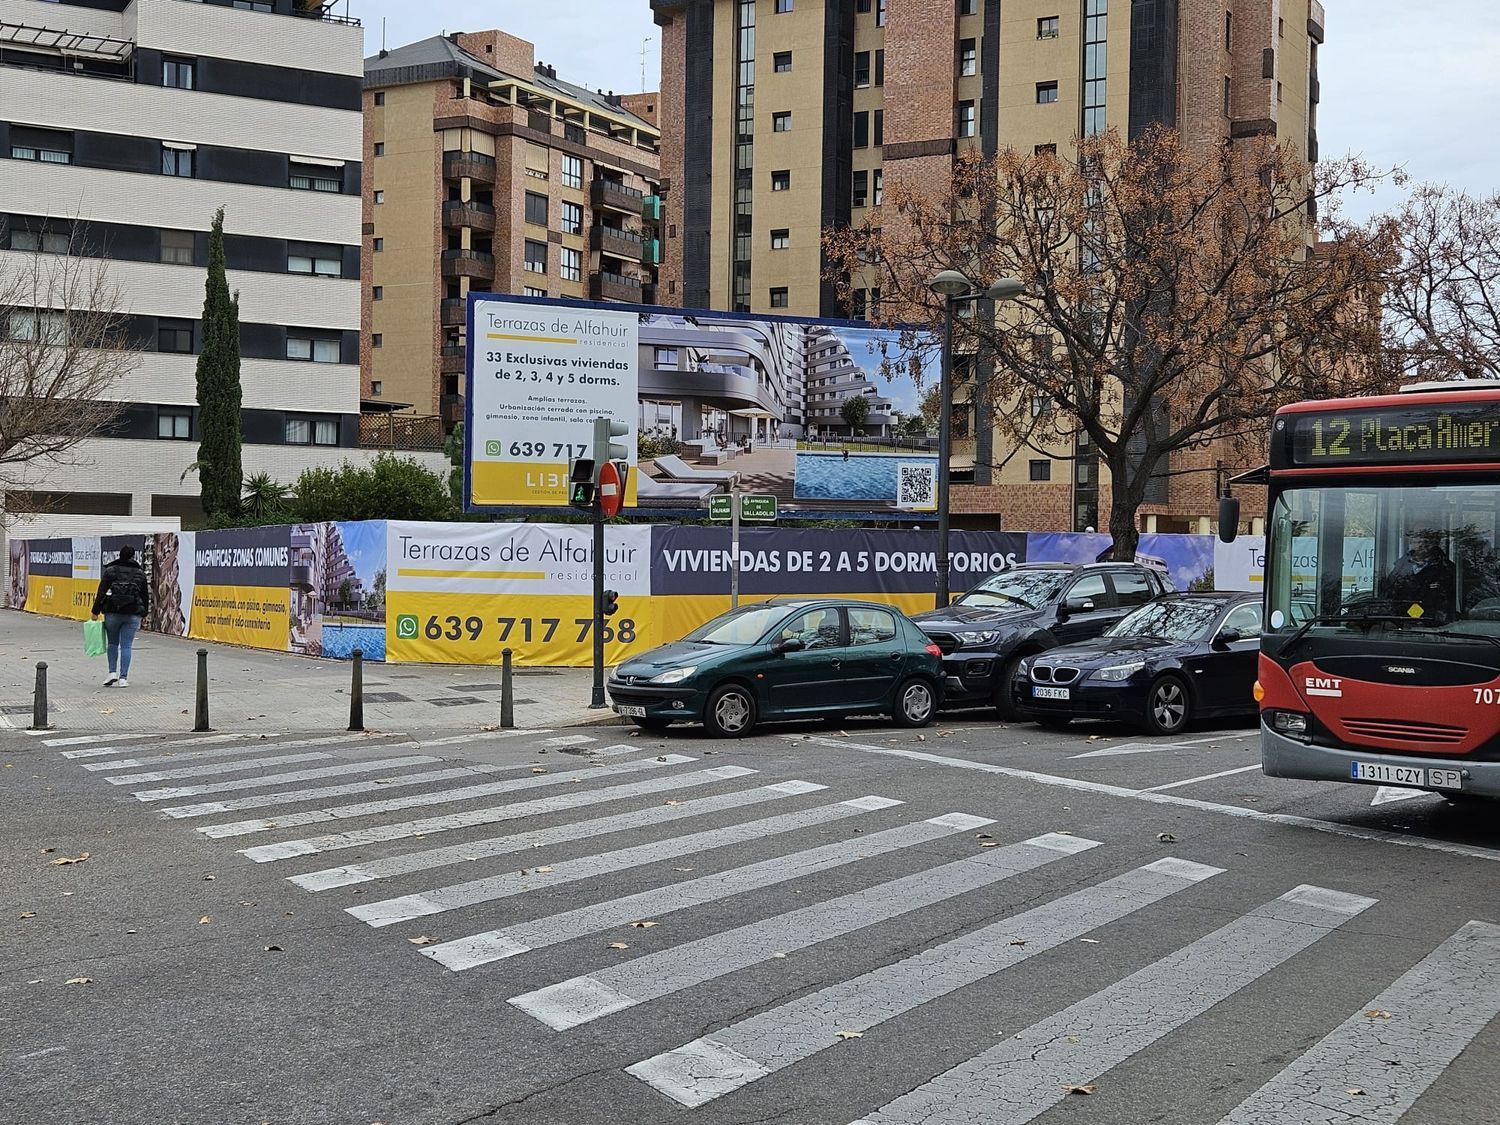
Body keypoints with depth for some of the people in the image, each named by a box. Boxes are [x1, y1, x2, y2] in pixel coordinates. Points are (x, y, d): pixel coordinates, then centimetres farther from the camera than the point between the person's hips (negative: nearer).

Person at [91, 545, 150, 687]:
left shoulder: (110, 571, 3)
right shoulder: (140, 573, 7)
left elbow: (101, 593, -2)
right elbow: (145, 595, 11)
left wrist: (95, 612, 2)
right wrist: (144, 614, 22)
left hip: (112, 613, 0)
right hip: (133, 615, 0)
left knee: (112, 643, 17)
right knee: (126, 646, 2)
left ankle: (112, 673, 6)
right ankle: (123, 678, -1)